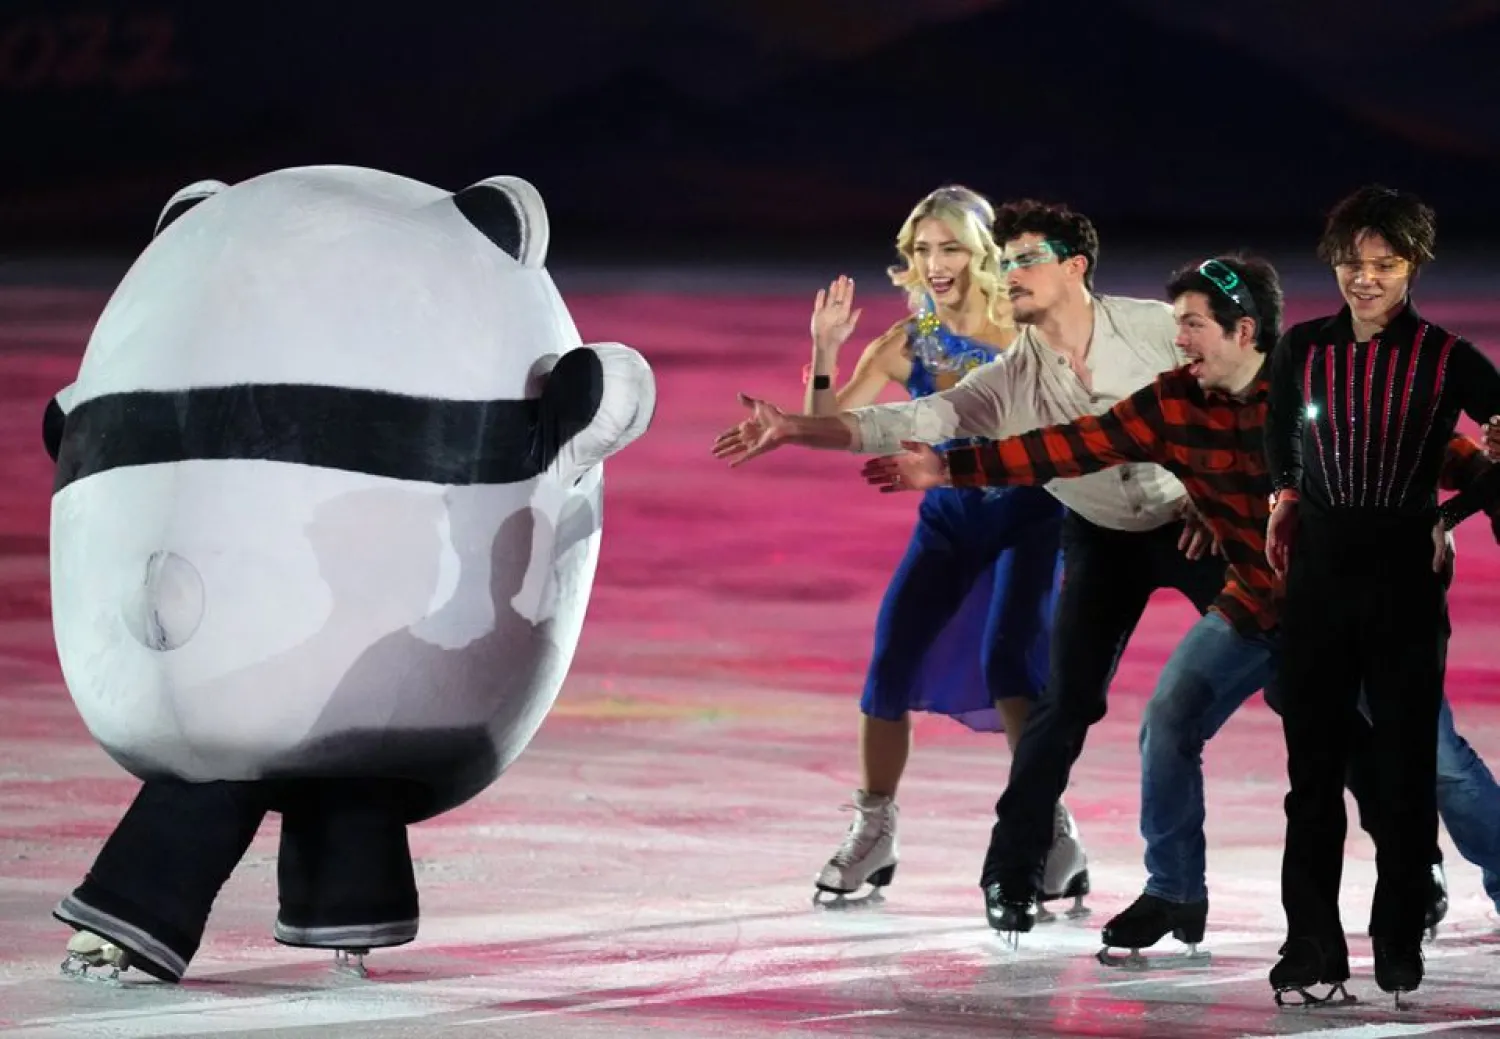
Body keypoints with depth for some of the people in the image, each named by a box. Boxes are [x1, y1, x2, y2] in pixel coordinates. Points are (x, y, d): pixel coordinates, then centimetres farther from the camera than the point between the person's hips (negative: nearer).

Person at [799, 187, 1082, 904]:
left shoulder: (1021, 326, -11)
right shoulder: (906, 347, -1)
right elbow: (828, 429, -5)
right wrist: (824, 353, -18)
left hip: (1030, 512, -4)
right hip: (949, 517, 4)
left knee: (1006, 663, -21)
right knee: (889, 665, -5)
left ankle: (1054, 836, -14)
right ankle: (873, 832, 12)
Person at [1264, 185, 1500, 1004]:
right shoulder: (1304, 348, 3)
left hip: (1404, 573, -3)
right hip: (1319, 569, 3)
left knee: (1405, 765, 3)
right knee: (1313, 761, 3)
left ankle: (1399, 948, 12)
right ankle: (1312, 945, 8)